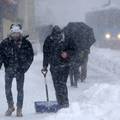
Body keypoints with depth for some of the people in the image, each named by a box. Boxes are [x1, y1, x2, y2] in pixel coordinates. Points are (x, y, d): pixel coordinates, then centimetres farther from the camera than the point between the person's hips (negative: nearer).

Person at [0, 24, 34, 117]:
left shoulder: (26, 43, -1)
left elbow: (30, 57, 2)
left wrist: (24, 67, -8)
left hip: (20, 70, -1)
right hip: (9, 69, 1)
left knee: (20, 89, 1)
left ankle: (19, 109, 11)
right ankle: (10, 106, 21)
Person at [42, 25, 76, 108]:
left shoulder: (67, 40, -3)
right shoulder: (49, 41, 4)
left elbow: (73, 50, 4)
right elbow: (46, 54, 14)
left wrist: (67, 53, -17)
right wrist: (45, 66, 13)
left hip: (64, 65, -3)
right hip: (54, 67, 3)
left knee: (62, 84, -15)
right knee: (57, 85, 3)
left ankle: (65, 103, -12)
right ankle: (60, 104, 10)